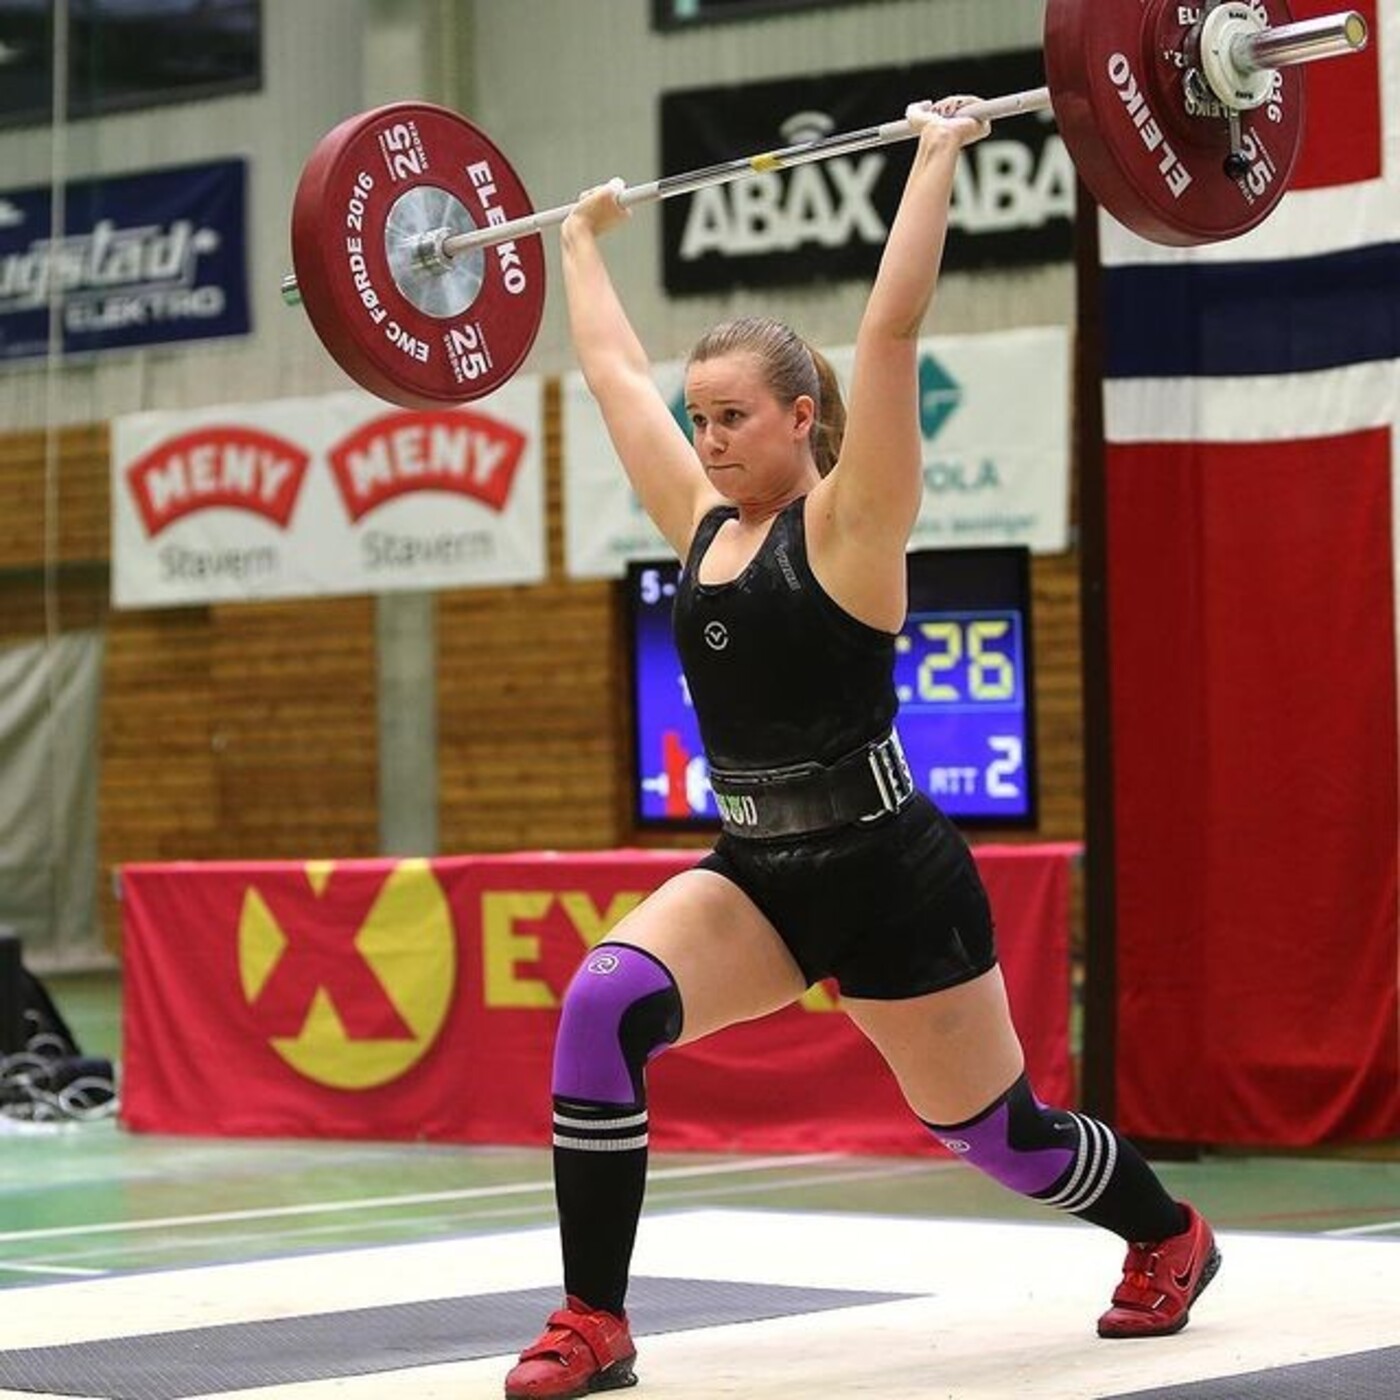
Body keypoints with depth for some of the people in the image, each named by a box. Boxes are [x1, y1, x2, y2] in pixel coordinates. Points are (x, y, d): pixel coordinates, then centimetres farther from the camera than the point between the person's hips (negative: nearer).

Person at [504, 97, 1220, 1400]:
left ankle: (1169, 1238, 42)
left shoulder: (846, 522, -11)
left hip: (887, 874, -5)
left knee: (993, 1128, 11)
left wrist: (936, 160, -19)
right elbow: (612, 367, 15)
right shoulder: (702, 523, 5)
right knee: (602, 1008, -23)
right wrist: (580, 239, 24)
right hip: (754, 871, 5)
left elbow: (890, 330, -19)